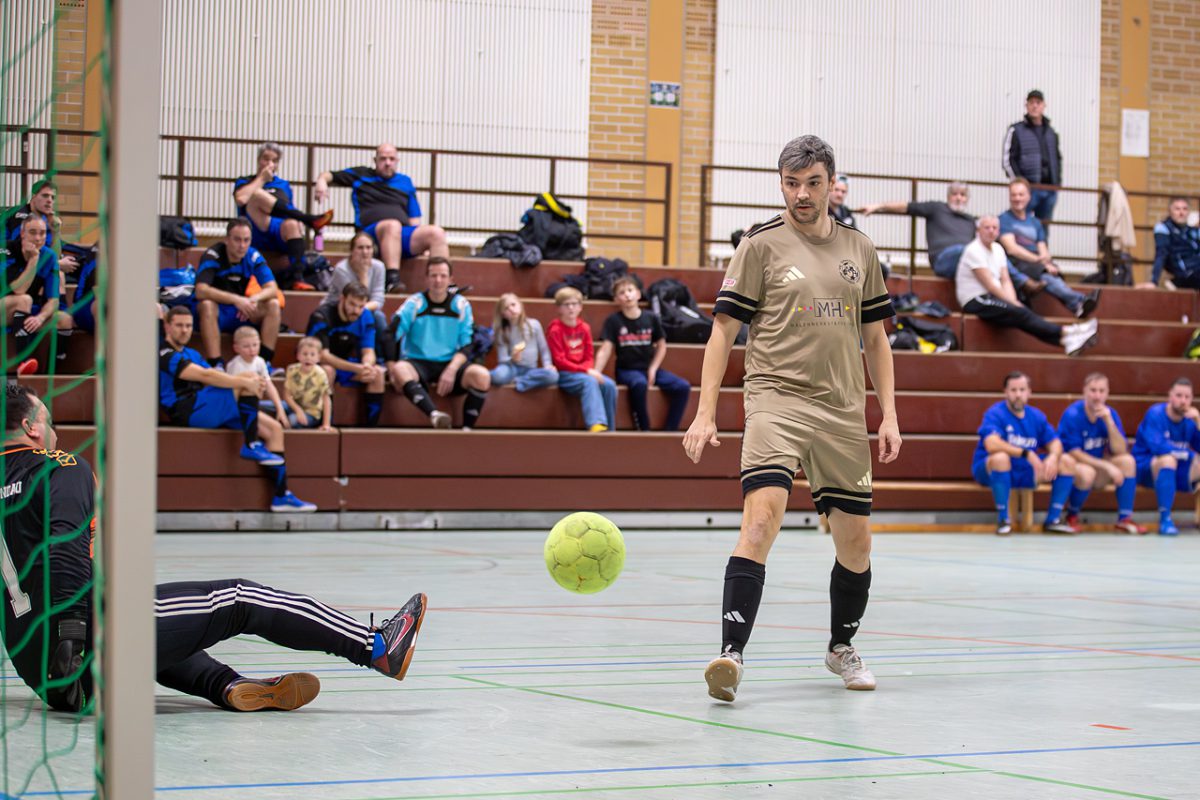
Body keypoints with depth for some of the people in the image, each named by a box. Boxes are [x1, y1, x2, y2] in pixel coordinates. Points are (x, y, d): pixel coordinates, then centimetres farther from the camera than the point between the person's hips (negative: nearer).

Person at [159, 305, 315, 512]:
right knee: (248, 381, -24)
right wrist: (245, 381, -25)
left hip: (210, 412, 9)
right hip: (188, 411, -9)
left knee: (274, 428, 1)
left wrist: (250, 380, -7)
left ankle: (281, 496, -4)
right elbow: (203, 375, -19)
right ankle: (251, 446, -20)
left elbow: (215, 377, 14)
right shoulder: (165, 355, -5)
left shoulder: (191, 354, 28)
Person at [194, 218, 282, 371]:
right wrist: (235, 299, -42)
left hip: (240, 313, 4)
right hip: (216, 312, -4)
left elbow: (272, 289, -12)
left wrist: (254, 299, -35)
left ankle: (265, 362, -20)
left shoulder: (253, 257, -7)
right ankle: (215, 365, -38)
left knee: (273, 304, -17)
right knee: (207, 305, -37)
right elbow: (201, 291, -33)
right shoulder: (213, 256, -20)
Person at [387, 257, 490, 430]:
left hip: (451, 365, 2)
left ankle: (467, 428, -26)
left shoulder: (461, 305, 5)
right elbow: (391, 336, -8)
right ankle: (434, 415, -54)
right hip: (417, 364, -2)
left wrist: (451, 370, -16)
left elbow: (467, 346, 1)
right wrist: (392, 368, -20)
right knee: (400, 369, -37)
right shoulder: (414, 304, 0)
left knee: (481, 376, -28)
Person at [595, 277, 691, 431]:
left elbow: (661, 346, 12)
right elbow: (605, 350, -9)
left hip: (649, 368, 4)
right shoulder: (613, 321, -4)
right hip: (626, 370, -4)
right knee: (639, 384, -39)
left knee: (683, 387, -18)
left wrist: (653, 369, -1)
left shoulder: (651, 318, 2)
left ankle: (670, 431, -11)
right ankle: (644, 430, -25)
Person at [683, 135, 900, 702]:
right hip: (776, 399, -4)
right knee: (761, 519, -23)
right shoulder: (761, 245, 0)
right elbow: (723, 331, -1)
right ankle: (731, 654, -26)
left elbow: (875, 338, 18)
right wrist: (705, 413, -9)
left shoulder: (859, 250, 12)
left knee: (855, 539, 9)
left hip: (843, 412, 4)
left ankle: (841, 647, 32)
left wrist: (889, 416, 10)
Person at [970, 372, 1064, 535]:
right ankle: (1003, 520, -27)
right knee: (1000, 457, -39)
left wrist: (1053, 457, -21)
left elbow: (1055, 443, 4)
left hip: (1025, 474, 6)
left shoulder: (1036, 416, 4)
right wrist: (1026, 453, -35)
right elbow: (991, 444, -31)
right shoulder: (995, 414, -14)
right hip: (991, 472, -6)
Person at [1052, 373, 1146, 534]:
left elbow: (1120, 451, -12)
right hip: (1072, 466, -5)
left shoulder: (1110, 414, -4)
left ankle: (1125, 519, -13)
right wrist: (1107, 466, -24)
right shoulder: (1073, 415, -18)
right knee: (1087, 472, -37)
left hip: (1097, 468, 5)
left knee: (1127, 461, -19)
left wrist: (1109, 421, -25)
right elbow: (1074, 453, -19)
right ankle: (1072, 515, -8)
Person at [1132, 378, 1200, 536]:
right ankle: (1165, 519, -35)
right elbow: (1157, 446, -27)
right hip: (1146, 468, -5)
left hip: (1176, 473, 5)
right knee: (1168, 459, -36)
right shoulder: (1155, 414, -14)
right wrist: (1187, 453, -17)